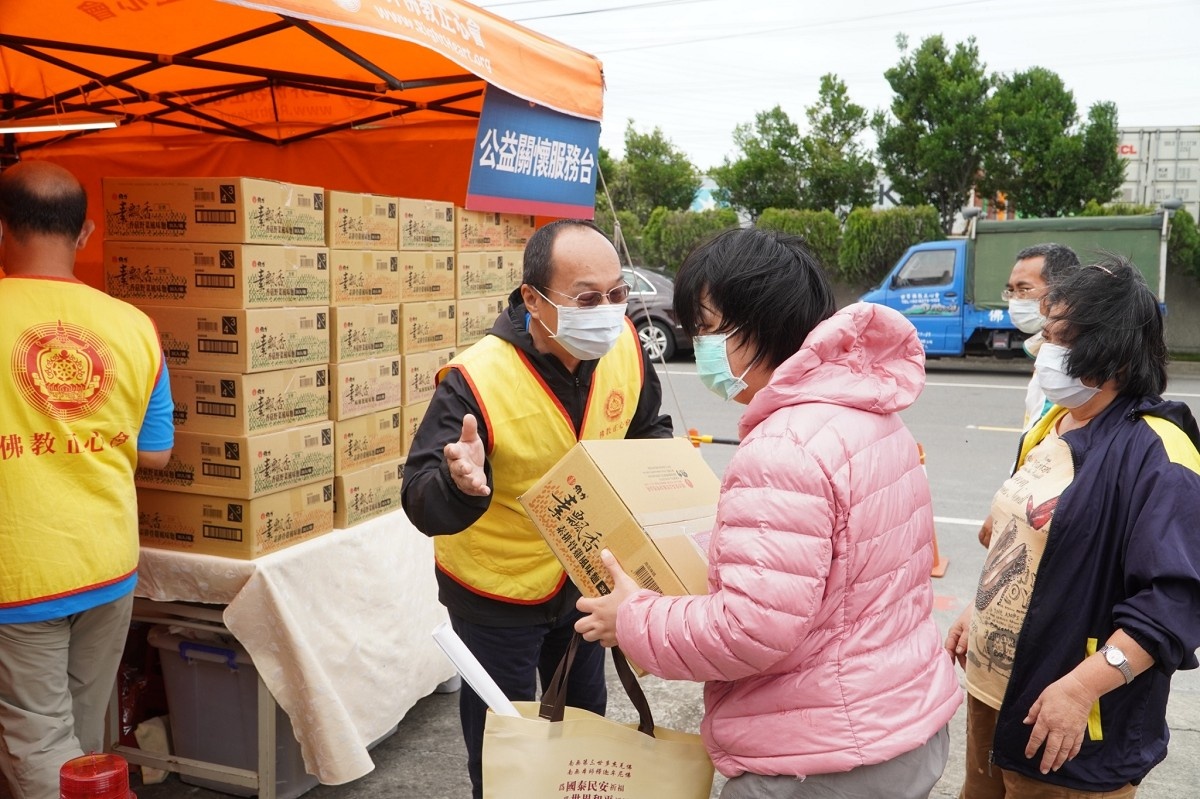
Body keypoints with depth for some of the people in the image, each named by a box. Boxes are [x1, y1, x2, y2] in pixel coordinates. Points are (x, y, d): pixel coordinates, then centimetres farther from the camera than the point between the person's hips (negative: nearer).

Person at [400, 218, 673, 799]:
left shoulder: (623, 346, -14)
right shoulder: (476, 381, -30)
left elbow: (646, 429, 6)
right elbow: (423, 506, -31)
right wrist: (461, 484, -52)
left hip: (584, 579, 5)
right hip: (498, 593, -5)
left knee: (586, 724, 25)